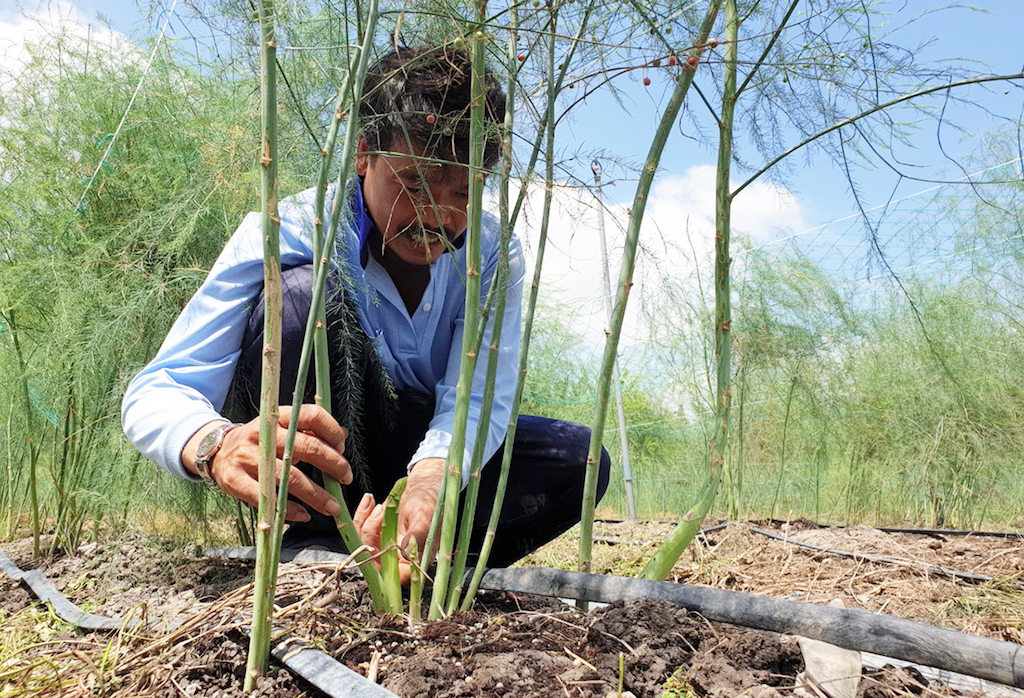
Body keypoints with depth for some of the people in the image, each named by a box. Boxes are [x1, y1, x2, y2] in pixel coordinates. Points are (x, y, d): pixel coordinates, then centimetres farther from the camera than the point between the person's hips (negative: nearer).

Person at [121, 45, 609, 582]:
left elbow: (479, 396, -22)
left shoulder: (493, 255, -11)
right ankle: (321, 537, -23)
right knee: (299, 291, -30)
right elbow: (155, 392, -27)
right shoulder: (283, 235, -21)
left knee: (578, 457, -19)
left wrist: (431, 477, -46)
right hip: (308, 469, -2)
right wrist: (216, 444, -53)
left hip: (434, 452, 3)